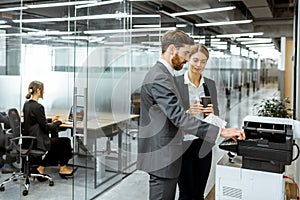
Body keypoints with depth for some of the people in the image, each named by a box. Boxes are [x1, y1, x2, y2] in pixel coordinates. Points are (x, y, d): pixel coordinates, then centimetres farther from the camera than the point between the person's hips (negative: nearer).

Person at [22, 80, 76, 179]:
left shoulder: (26, 104, 5)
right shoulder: (38, 106, -23)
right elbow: (46, 127, -20)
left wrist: (51, 120, 13)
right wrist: (58, 122, -5)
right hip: (38, 141, -9)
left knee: (56, 143, 23)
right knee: (66, 141, 8)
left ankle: (41, 167, 19)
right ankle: (62, 169, 25)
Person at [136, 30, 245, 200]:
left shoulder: (162, 74, 13)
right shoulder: (159, 78, -21)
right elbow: (179, 117, -28)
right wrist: (221, 131, -28)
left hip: (166, 156, 10)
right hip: (162, 158, -10)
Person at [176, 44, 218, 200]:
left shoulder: (210, 84, 8)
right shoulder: (176, 82, -8)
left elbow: (216, 114, 11)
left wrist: (211, 113, -11)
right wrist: (187, 113, -24)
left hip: (204, 143, 4)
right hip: (184, 144, -4)